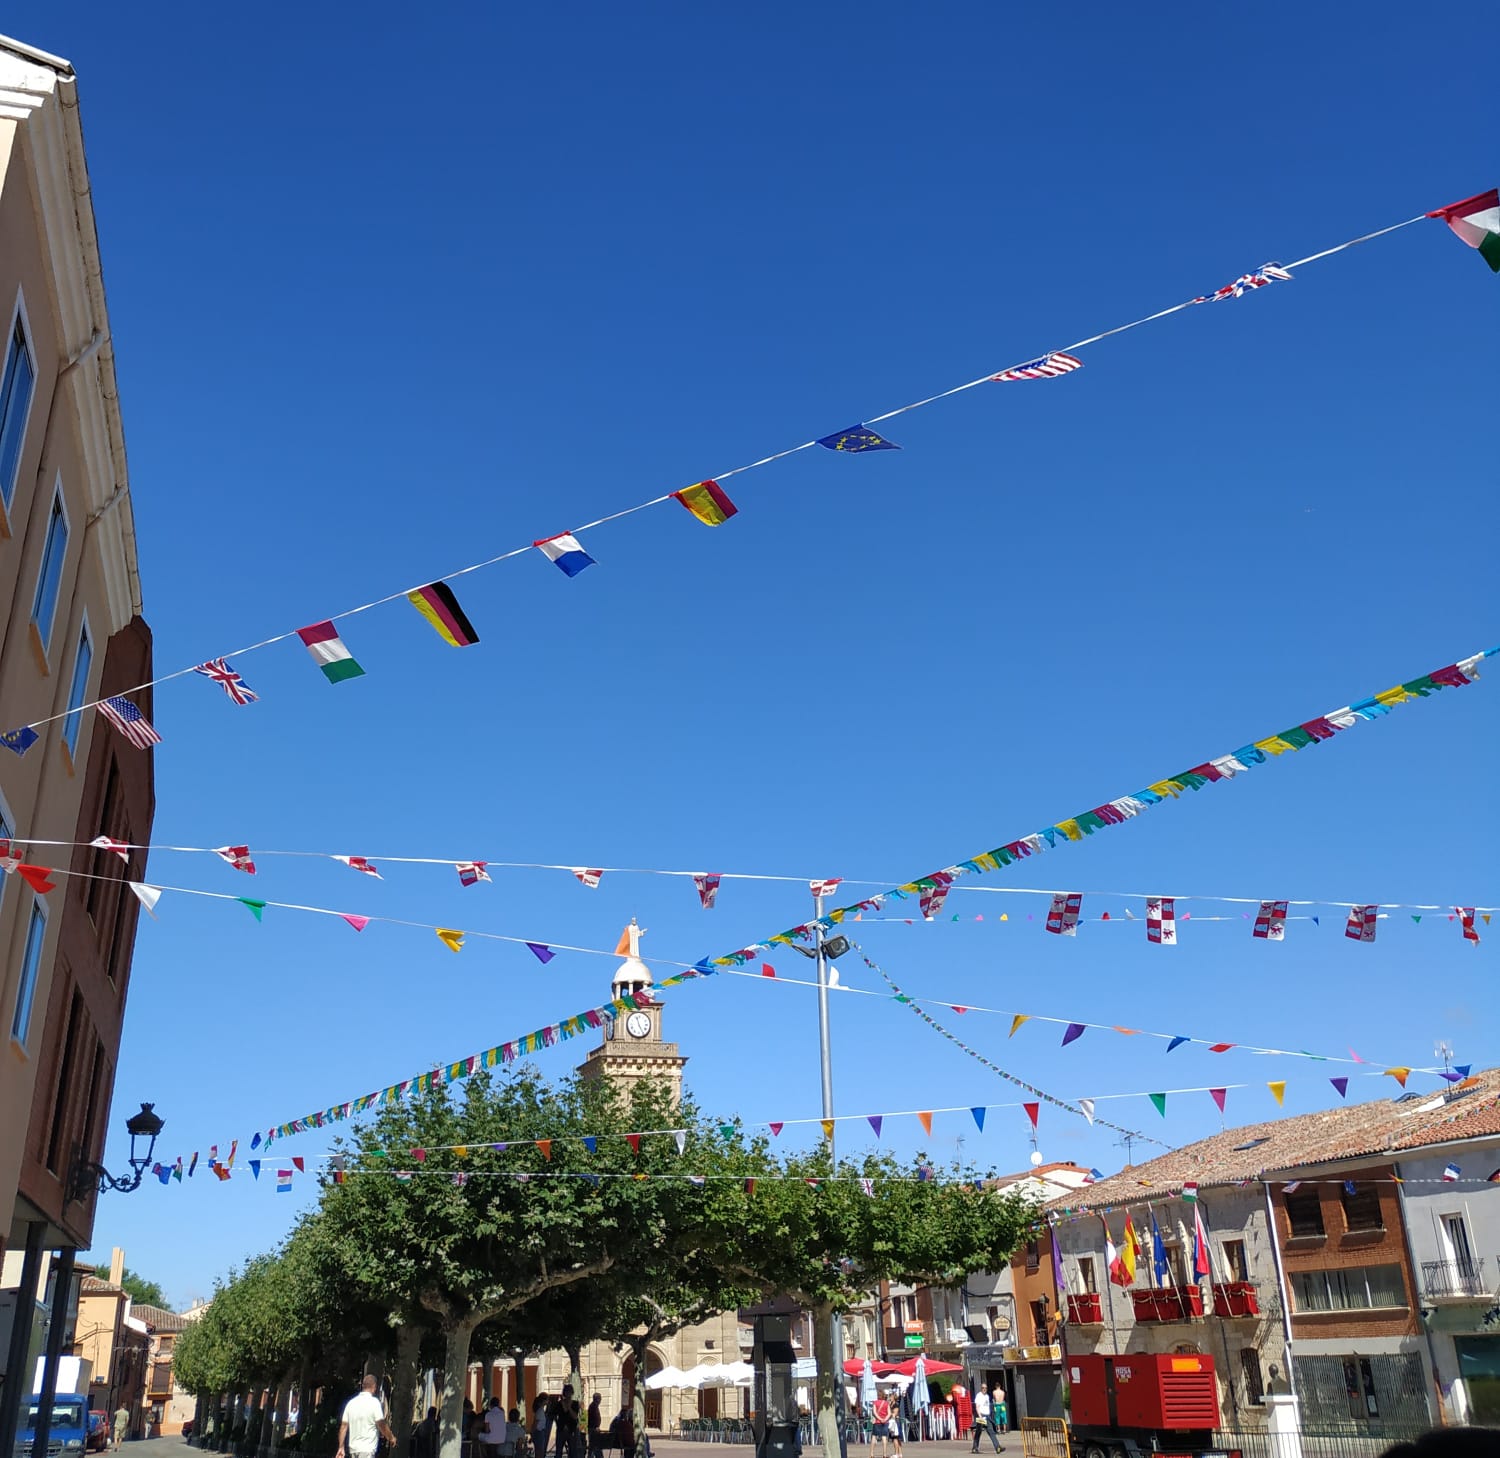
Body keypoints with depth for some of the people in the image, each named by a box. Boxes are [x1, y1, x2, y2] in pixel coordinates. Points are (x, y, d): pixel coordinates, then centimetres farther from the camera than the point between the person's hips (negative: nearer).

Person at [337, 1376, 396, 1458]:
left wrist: (341, 1447, 9)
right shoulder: (374, 1402, -11)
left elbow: (343, 1426, 6)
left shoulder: (351, 1402, 7)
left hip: (353, 1448, 7)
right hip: (367, 1450, -7)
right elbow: (382, 1425, -10)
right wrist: (391, 1438, 6)